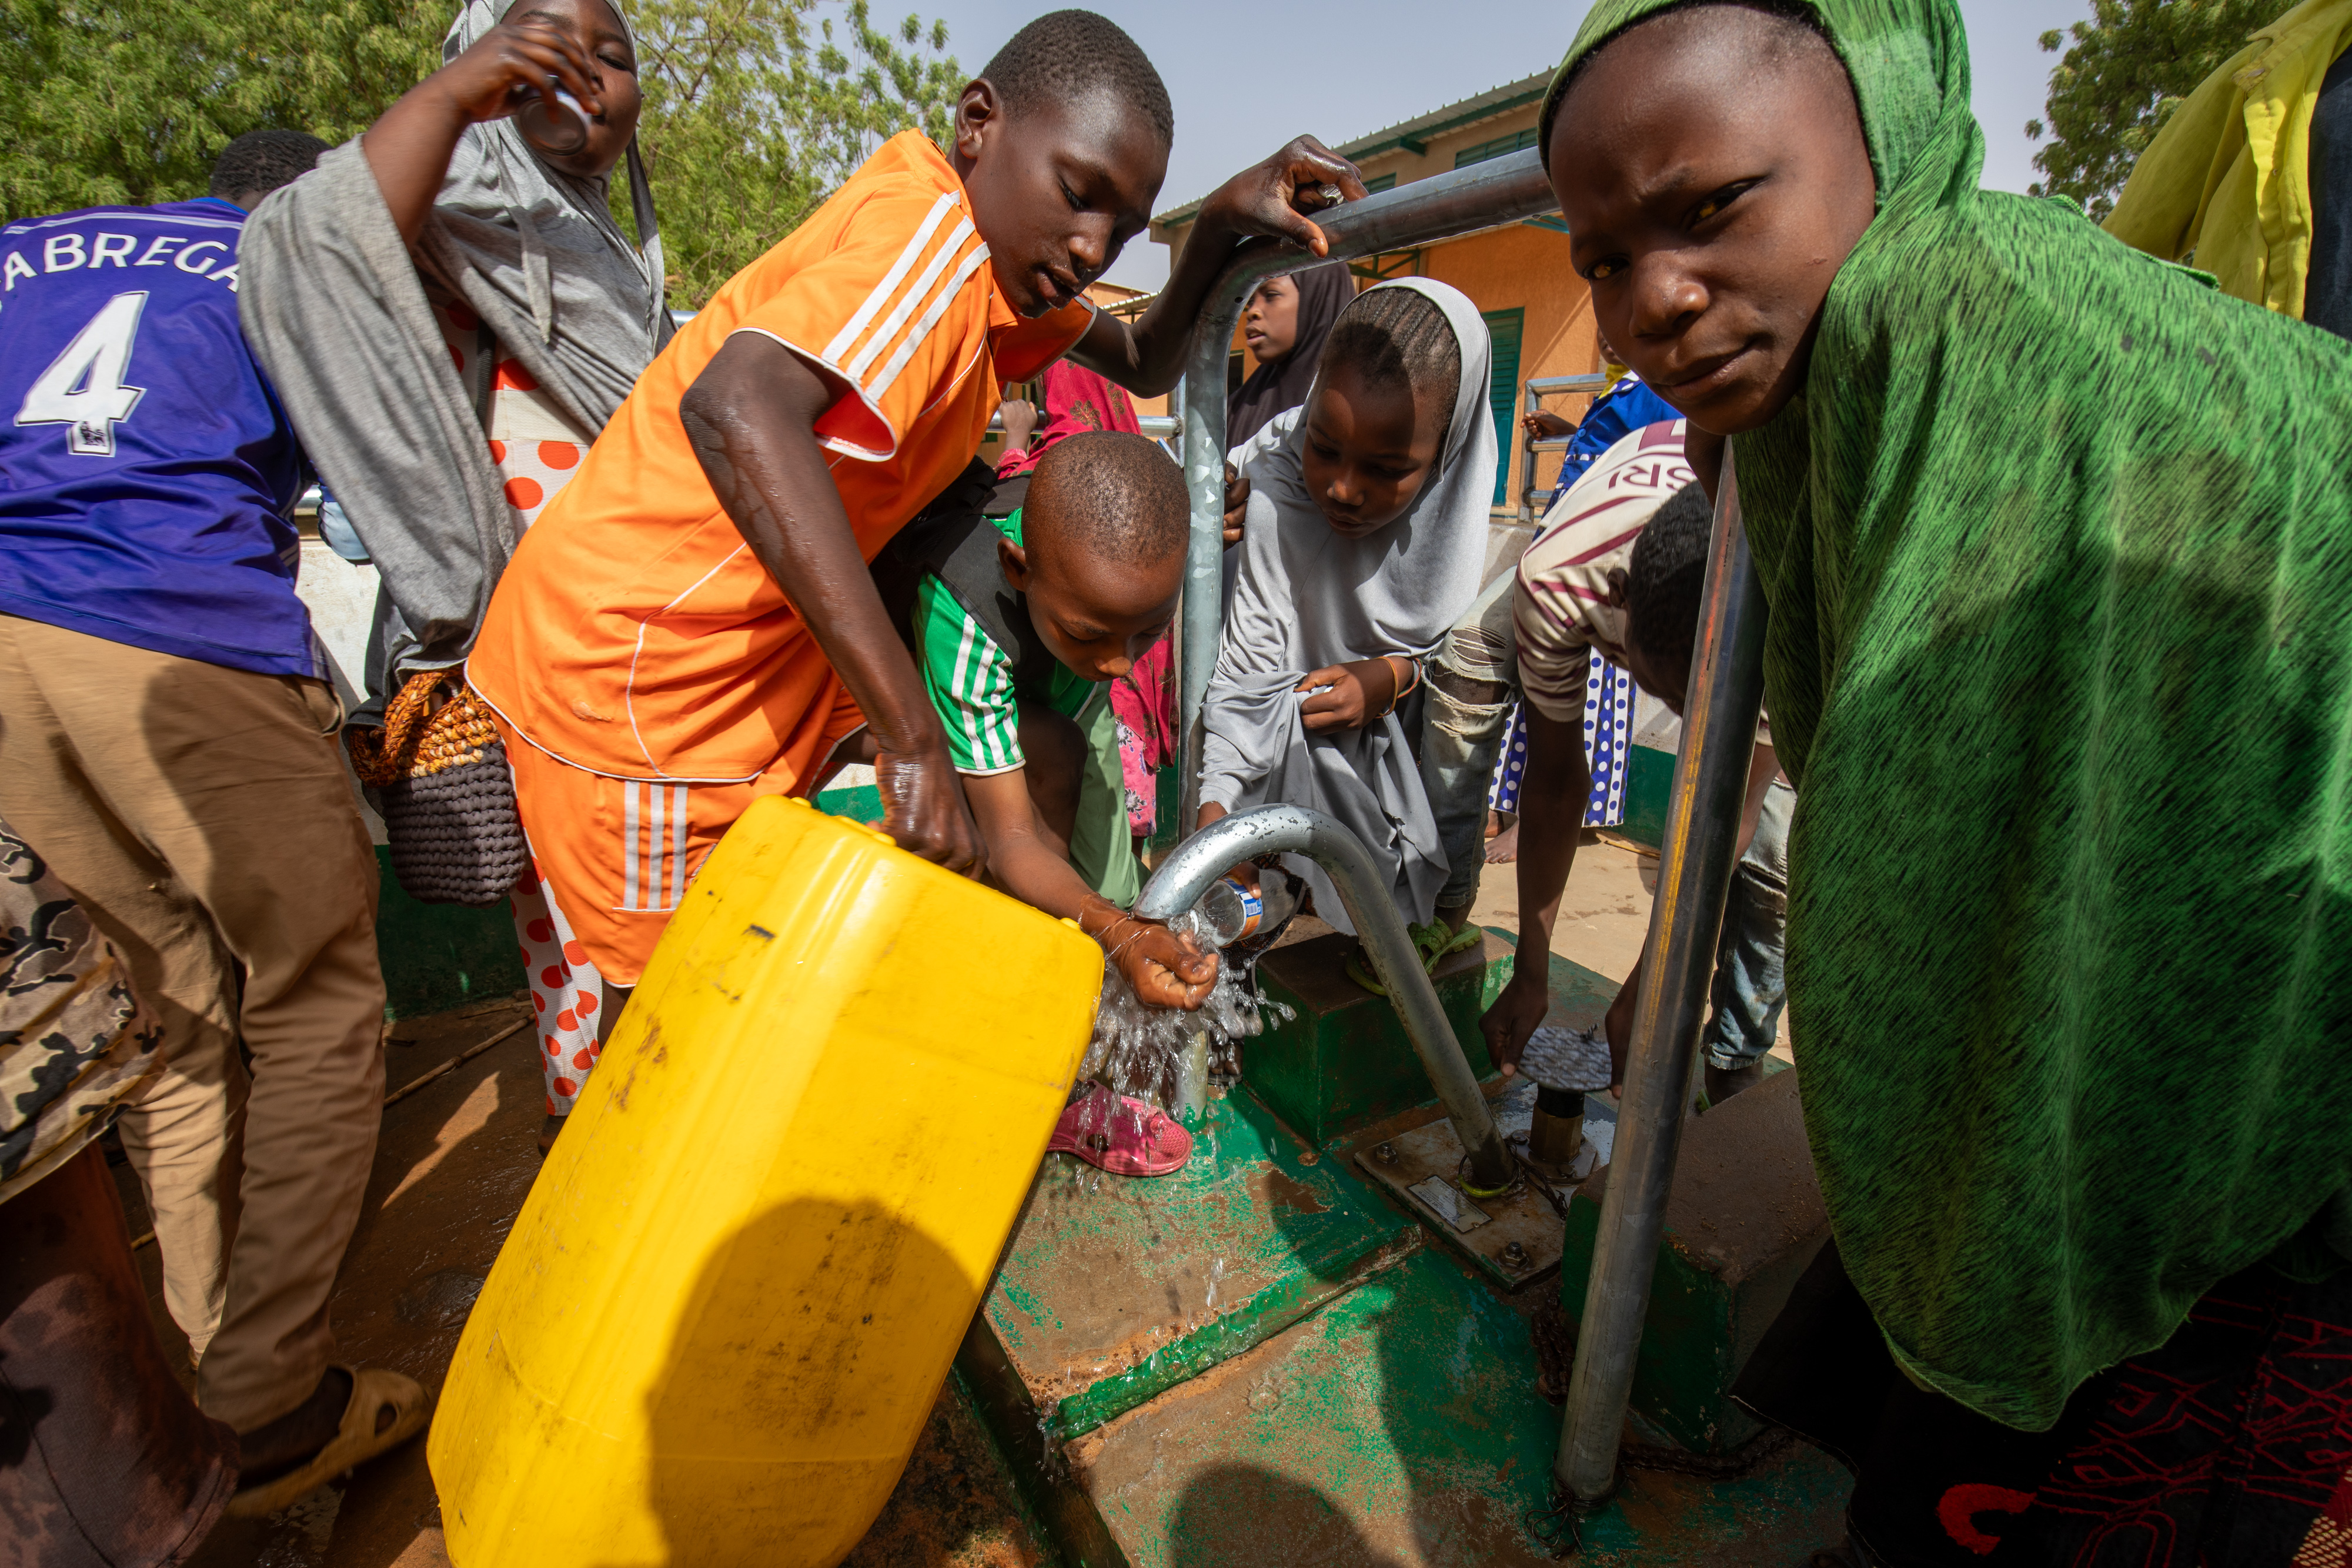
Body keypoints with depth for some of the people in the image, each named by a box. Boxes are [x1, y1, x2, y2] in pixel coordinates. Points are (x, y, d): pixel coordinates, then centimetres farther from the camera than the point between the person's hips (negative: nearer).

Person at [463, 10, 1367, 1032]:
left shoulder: (1007, 273, 7)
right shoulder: (935, 223, -21)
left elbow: (1147, 363, 19)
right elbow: (736, 410, -38)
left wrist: (1224, 225, 0)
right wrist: (913, 737, -41)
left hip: (754, 642, 9)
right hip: (634, 665, -9)